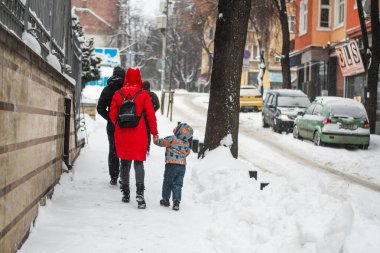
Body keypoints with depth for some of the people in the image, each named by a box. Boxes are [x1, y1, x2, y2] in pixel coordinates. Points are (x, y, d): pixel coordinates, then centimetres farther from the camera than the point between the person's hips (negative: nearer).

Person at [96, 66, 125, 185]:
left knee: (113, 151, 11)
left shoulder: (107, 89, 2)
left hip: (112, 126, 2)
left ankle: (114, 178, 10)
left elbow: (100, 108, 1)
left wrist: (110, 118, 10)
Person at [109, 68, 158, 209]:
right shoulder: (143, 94, -5)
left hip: (121, 134, 2)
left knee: (125, 163, 14)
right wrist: (154, 133, 4)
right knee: (138, 163, 0)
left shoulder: (118, 94, 1)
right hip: (139, 134, -2)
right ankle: (140, 194, -15)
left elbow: (112, 115, 5)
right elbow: (151, 115, -5)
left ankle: (125, 193, 21)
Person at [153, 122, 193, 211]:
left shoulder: (171, 139, -14)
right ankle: (176, 202, 0)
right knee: (178, 184, 8)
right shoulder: (187, 143, 2)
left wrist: (155, 136, 10)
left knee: (167, 182, 14)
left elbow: (159, 142, -8)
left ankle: (165, 199, 23)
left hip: (171, 165, -4)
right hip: (182, 166, 4)